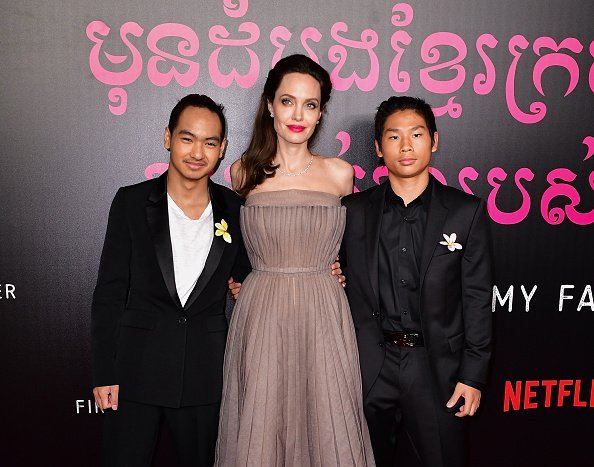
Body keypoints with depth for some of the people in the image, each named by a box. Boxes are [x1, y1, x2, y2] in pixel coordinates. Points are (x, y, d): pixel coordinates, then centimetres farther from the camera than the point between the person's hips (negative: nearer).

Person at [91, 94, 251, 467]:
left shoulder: (234, 209, 0)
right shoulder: (131, 202, -5)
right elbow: (109, 293, -3)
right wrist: (104, 373, -5)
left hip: (206, 370, 2)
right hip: (137, 368, -1)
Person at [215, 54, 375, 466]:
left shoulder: (340, 174, 3)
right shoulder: (243, 172, 3)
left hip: (323, 314, 1)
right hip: (261, 313, 0)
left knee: (327, 425, 7)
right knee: (260, 428, 8)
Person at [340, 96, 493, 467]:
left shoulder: (467, 211, -2)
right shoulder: (354, 210, 1)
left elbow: (477, 299, -2)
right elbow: (349, 289, 4)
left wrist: (473, 375, -4)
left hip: (439, 367, -1)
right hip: (370, 367, 2)